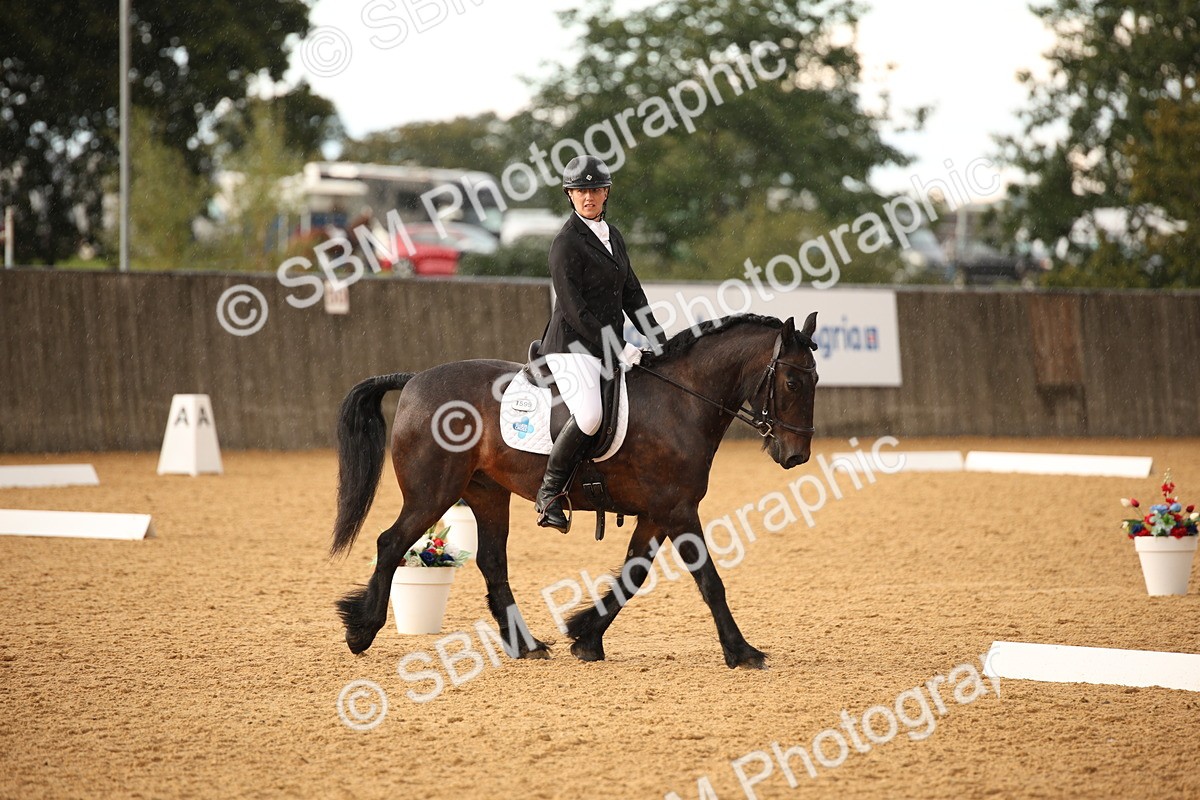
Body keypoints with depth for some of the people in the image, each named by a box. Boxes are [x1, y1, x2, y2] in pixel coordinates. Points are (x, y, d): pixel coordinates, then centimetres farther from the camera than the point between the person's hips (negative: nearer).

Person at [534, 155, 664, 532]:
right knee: (589, 414, -31)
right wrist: (615, 350, -18)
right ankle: (549, 493, -19)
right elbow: (574, 310, -16)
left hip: (610, 342, 9)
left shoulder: (612, 235, 15)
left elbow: (632, 293, 19)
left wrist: (658, 341, 10)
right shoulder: (567, 242, -11)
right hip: (573, 345, -9)